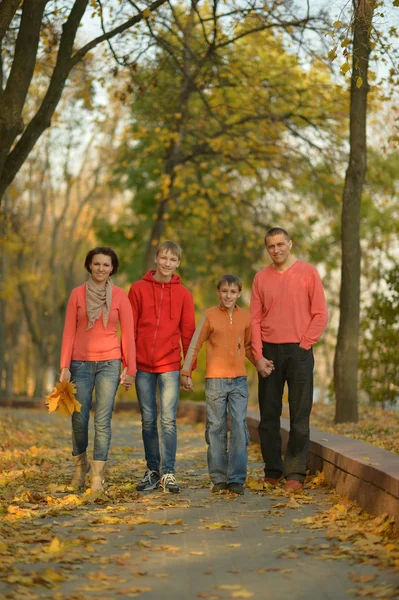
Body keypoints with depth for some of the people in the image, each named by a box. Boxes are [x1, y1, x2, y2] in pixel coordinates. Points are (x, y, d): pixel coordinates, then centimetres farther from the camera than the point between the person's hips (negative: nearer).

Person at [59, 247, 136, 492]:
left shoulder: (120, 295, 0)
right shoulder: (78, 294, 2)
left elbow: (128, 333, 0)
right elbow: (69, 332, 1)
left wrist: (130, 369, -3)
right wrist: (65, 366, -5)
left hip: (109, 363, -1)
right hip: (81, 363, 1)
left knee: (103, 420, -5)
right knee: (79, 419, 5)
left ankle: (98, 474, 3)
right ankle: (80, 464, 29)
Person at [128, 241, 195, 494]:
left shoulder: (183, 294, 4)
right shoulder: (138, 289, 3)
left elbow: (188, 334, 5)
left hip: (170, 366, -1)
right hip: (143, 366, 1)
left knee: (169, 420, -5)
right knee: (148, 420, 7)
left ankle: (168, 473, -2)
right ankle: (153, 471, 16)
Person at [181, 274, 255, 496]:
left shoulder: (246, 317, 7)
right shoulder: (209, 315, 0)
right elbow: (194, 345, 2)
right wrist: (186, 373, -1)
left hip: (239, 381, 1)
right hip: (215, 380, -1)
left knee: (239, 426, -5)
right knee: (216, 428, 3)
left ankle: (236, 478, 0)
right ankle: (219, 478, 12)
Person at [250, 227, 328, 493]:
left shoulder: (308, 273, 1)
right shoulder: (261, 278, 9)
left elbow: (320, 315, 0)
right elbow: (255, 319, 6)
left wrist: (304, 344, -7)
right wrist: (259, 356, -3)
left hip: (299, 351, -3)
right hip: (269, 352, 3)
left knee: (300, 416, -2)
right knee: (269, 415, 5)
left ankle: (295, 473, 2)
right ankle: (272, 471, 13)